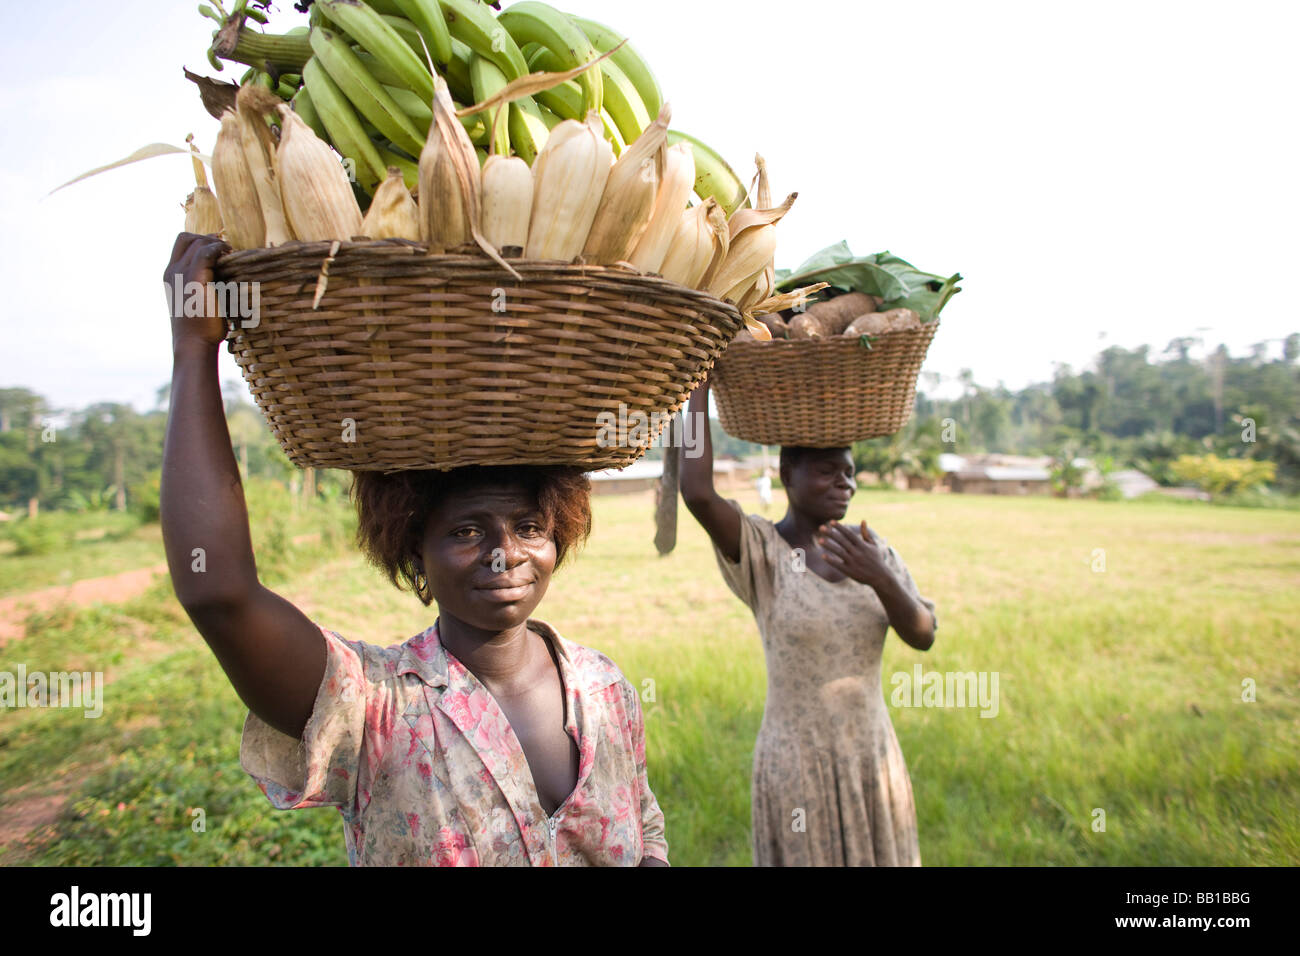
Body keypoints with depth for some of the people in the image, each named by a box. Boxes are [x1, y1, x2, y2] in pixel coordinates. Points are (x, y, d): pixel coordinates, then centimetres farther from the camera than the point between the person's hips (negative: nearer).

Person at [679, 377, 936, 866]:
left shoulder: (873, 549, 0)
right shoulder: (760, 551, -16)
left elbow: (923, 636, -8)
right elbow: (697, 493, -35)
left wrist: (880, 579, -28)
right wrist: (699, 382, -27)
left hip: (874, 757, 5)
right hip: (798, 768, -5)